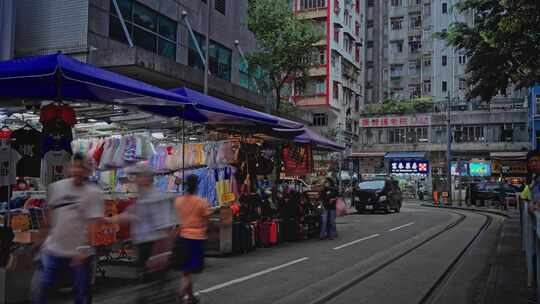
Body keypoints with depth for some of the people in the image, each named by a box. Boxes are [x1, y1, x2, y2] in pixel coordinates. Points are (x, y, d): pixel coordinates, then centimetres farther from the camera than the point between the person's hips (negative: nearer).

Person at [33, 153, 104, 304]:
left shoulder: (93, 193, -12)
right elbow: (50, 212, 15)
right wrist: (46, 233, 18)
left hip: (79, 253, -4)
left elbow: (94, 223, -16)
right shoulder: (56, 187, 2)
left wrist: (84, 249, -22)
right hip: (53, 250, 4)